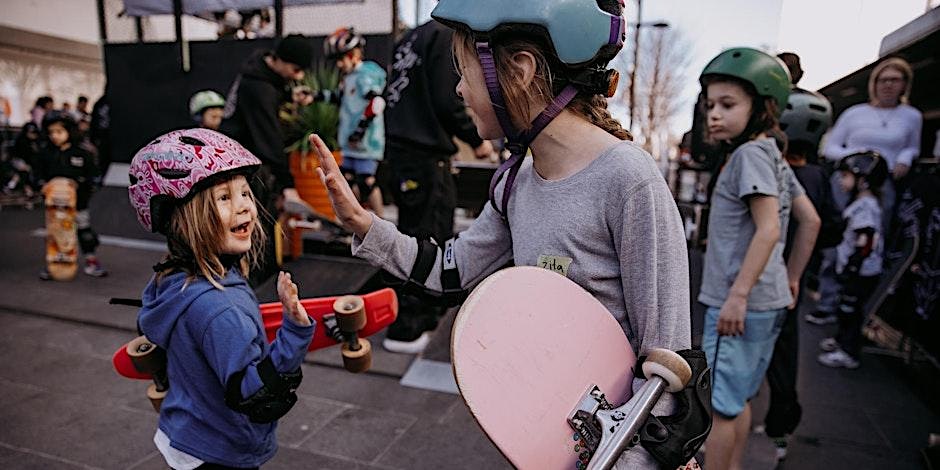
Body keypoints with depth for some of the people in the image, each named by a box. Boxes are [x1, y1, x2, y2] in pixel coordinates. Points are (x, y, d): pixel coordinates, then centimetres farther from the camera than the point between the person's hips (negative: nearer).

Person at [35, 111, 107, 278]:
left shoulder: (82, 154, -4)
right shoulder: (46, 154, 2)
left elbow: (92, 175, -1)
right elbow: (39, 174, 8)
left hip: (78, 202, -2)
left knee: (85, 231, 6)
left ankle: (91, 262, 17)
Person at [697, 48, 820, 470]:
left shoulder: (749, 154, -14)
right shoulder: (774, 157, 13)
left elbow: (768, 229, -23)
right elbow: (810, 220, 16)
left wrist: (737, 294, -23)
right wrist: (792, 278, 20)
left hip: (741, 303, -10)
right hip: (769, 301, 10)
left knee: (717, 405, -1)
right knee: (738, 399, 20)